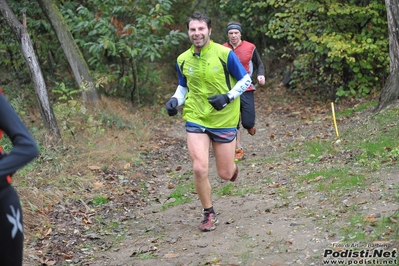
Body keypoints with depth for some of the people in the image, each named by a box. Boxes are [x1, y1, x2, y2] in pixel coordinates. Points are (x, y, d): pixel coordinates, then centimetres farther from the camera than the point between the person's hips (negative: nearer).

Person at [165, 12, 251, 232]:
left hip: (224, 120, -2)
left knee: (225, 174, 5)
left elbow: (246, 80, -3)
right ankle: (209, 214, 10)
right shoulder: (183, 60, -1)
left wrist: (228, 97, -17)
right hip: (195, 119, 2)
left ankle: (232, 167, 46)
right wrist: (175, 100, -5)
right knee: (199, 169, -12)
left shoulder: (224, 54, -11)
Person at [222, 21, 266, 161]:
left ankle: (250, 125, 32)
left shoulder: (250, 47, -2)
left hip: (246, 90, -1)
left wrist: (260, 75, -9)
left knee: (248, 122, -5)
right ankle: (238, 150, 16)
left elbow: (259, 64, 10)